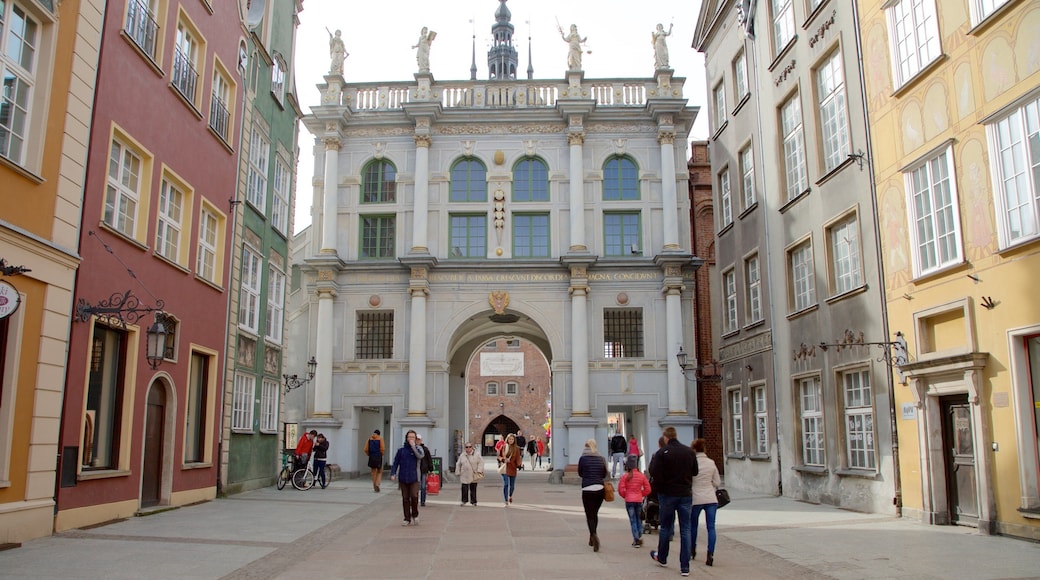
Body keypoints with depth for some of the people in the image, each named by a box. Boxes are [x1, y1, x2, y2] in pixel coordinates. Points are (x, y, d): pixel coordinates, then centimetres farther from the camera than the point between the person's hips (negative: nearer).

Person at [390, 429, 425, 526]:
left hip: (414, 478, -2)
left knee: (414, 496, -13)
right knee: (405, 499, 6)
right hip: (403, 478, 2)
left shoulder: (418, 448, 2)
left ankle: (415, 515, 11)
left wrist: (413, 445, -16)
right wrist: (393, 474, -4)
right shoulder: (401, 449, 6)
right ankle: (407, 519, 17)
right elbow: (396, 462, 7)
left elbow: (420, 455, -19)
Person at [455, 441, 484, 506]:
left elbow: (481, 462, -2)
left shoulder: (476, 455, 1)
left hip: (473, 476, -1)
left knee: (473, 489, 4)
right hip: (464, 476, 1)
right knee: (464, 489, -2)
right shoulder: (462, 456, 7)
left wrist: (479, 470, -12)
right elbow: (458, 465, 14)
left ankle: (473, 502, 15)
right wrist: (458, 473, 10)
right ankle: (464, 501, 12)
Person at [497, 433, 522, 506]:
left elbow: (518, 459, -1)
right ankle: (506, 502, -4)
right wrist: (503, 459, -10)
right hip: (505, 469, -1)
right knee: (505, 484, -12)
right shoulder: (503, 447, 2)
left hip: (513, 469, 1)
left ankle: (510, 496, 42)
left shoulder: (516, 448, 1)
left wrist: (518, 464, -21)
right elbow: (499, 456, 10)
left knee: (512, 485, 10)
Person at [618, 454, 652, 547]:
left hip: (629, 501, -2)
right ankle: (640, 537, 11)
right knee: (639, 519, 17)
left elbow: (621, 490, -11)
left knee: (633, 520, 4)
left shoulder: (625, 476, -11)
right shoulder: (642, 476, -2)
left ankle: (636, 540, 0)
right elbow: (647, 489, 2)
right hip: (639, 500, 2)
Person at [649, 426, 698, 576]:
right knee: (685, 529, 4)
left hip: (667, 494, -2)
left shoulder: (662, 453, -12)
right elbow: (695, 472, 10)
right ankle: (685, 567, 3)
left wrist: (653, 460, 1)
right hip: (686, 494, 2)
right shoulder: (689, 452, -1)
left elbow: (654, 473, -17)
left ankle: (662, 558, 33)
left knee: (666, 527, 15)